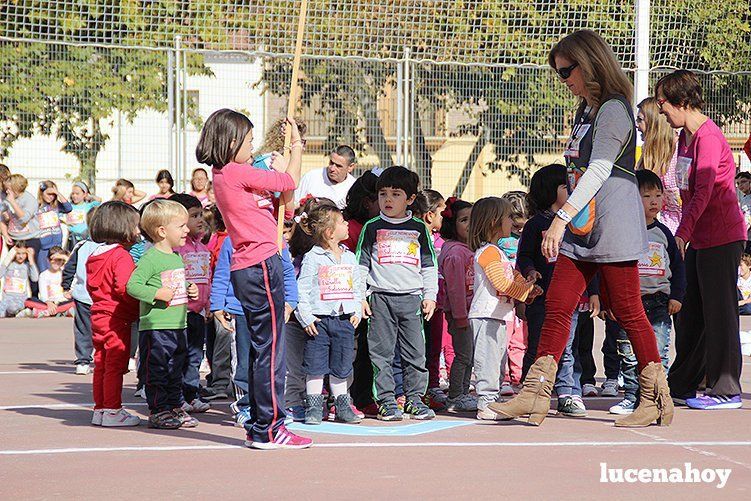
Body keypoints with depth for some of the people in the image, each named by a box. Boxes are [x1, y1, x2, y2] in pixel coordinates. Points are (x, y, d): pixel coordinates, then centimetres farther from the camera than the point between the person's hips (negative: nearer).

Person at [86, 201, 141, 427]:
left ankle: (100, 409, 18)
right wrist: (141, 305, -12)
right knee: (115, 366, -4)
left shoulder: (94, 256, 12)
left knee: (101, 364, 13)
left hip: (99, 314, 9)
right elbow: (125, 288, -24)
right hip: (116, 319, -9)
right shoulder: (121, 256, -15)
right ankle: (112, 411, -2)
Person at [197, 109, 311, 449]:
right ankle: (269, 430, -2)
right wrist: (297, 146, 8)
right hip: (262, 266, -10)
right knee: (270, 349, -5)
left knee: (261, 349, 14)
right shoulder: (238, 174, -13)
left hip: (246, 268, 10)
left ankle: (259, 427, 19)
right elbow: (290, 182, -5)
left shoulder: (222, 175, 15)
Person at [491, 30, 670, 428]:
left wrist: (562, 217, -30)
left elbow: (599, 171, -23)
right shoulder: (585, 112, 17)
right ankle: (534, 396, -1)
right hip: (581, 232, 9)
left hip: (613, 230, -9)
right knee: (557, 307, 1)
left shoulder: (613, 111, -12)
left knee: (627, 313, -2)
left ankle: (657, 399, 9)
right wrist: (563, 222, 23)